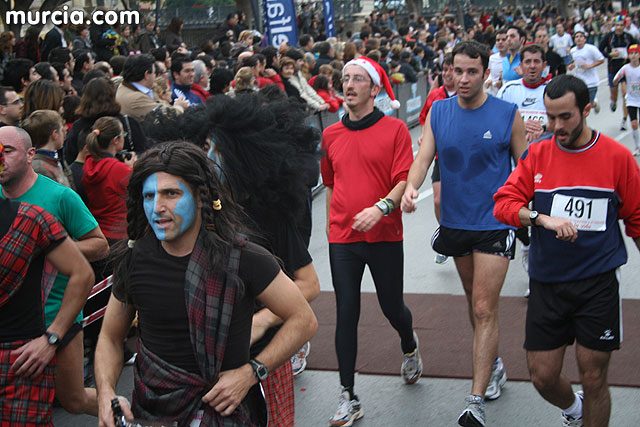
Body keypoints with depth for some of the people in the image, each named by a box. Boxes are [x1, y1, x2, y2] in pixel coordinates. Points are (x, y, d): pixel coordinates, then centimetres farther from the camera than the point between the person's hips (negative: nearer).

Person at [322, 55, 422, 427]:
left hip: (385, 235, -2)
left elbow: (404, 179, -10)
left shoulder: (395, 129, -3)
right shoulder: (331, 135, 9)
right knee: (346, 314, 0)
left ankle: (410, 345, 46)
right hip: (342, 239, 3)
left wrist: (381, 207, -26)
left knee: (392, 306, 9)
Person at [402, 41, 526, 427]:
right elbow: (423, 157, -7)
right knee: (475, 301, 20)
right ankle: (494, 365, 42)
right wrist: (411, 187, -27)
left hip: (495, 224, -4)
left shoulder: (508, 114, -8)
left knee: (484, 309, -8)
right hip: (454, 221, 4)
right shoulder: (438, 112, 0)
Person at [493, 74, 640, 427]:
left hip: (598, 283, -2)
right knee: (542, 377, 8)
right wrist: (543, 219, -20)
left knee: (593, 379, 3)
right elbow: (503, 204, -4)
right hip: (546, 282, 2)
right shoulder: (536, 155, 3)